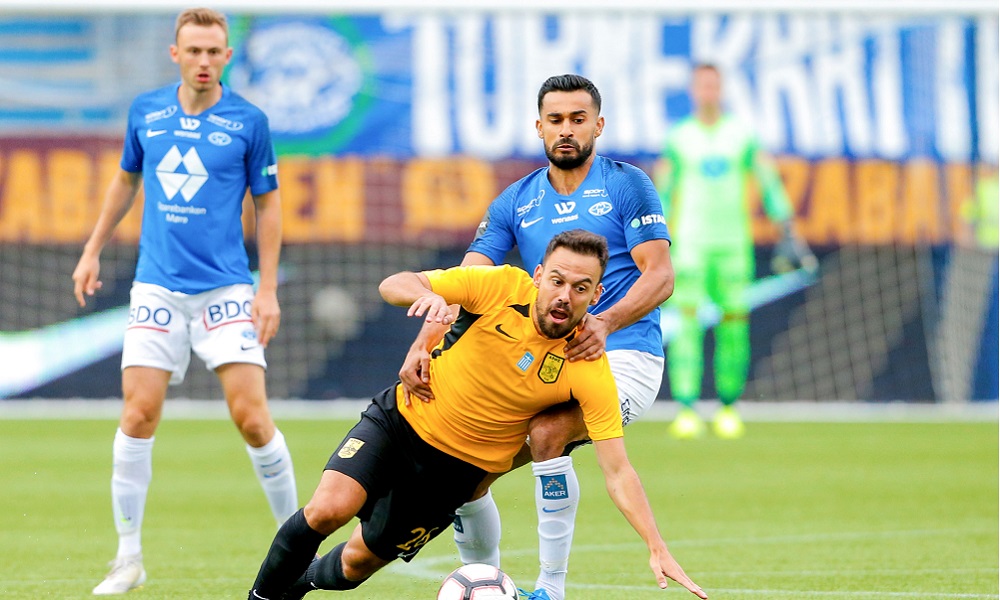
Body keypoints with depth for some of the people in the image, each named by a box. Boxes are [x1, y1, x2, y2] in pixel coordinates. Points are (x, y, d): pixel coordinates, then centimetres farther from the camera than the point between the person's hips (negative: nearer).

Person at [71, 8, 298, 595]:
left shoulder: (248, 121, -2)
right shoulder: (145, 112, 6)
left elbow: (268, 204, 3)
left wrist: (269, 289, -2)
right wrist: (93, 250, 20)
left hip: (226, 288, -2)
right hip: (158, 288, 2)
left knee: (252, 416, -10)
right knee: (139, 414, -6)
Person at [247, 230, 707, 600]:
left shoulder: (588, 370, -21)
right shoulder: (503, 288, -17)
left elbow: (617, 472, -20)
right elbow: (394, 285, -13)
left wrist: (658, 549, -30)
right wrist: (426, 295, -38)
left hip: (459, 468, 0)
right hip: (401, 418, 0)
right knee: (328, 509, -23)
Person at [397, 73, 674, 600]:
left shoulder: (627, 185, -2)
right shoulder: (515, 203, 9)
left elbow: (660, 275, -10)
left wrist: (605, 324, -28)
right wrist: (421, 346, -18)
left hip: (624, 355, -5)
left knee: (547, 434, -32)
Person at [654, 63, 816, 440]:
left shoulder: (743, 136, 9)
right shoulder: (678, 139, 7)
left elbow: (768, 183, 8)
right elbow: (662, 195, 9)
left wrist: (787, 232, 1)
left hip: (733, 243, 1)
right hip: (689, 243, -1)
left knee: (733, 321, -3)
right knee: (687, 319, -13)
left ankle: (728, 408, 8)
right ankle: (686, 409, -17)